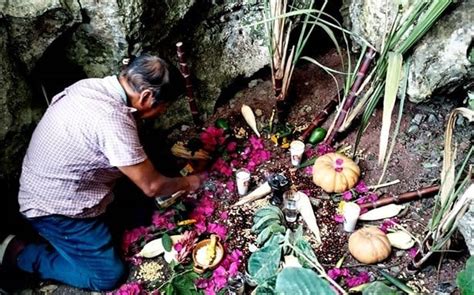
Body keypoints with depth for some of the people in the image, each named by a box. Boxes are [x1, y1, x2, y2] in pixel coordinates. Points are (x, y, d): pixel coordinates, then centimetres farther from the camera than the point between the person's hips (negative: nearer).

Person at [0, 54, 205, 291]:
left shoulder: (92, 85, -5)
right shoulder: (113, 121, -32)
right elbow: (152, 186, -23)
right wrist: (189, 182, -4)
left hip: (50, 186, 9)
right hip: (55, 206, -9)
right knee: (108, 276, -4)